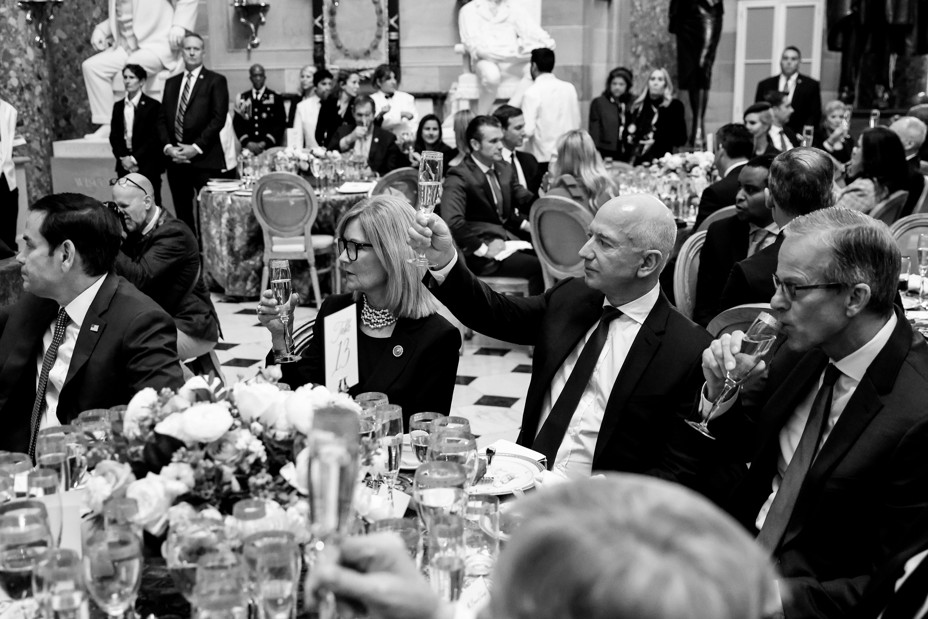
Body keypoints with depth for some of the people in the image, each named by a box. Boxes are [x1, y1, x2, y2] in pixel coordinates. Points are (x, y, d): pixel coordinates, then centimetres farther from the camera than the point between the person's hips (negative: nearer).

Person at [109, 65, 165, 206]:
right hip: (125, 165, 4)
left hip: (147, 166, -4)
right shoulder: (118, 106, 13)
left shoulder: (153, 105, -3)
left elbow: (154, 137, -7)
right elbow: (114, 136, 12)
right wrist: (123, 157, -4)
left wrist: (135, 158, -11)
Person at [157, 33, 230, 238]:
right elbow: (162, 119, 14)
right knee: (182, 214, 5)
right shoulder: (171, 83, 18)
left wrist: (196, 148, -13)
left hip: (205, 159, -5)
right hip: (175, 160, 5)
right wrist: (168, 146, -3)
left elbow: (219, 119, -7)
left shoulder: (215, 81, 2)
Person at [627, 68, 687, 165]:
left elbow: (681, 138, -4)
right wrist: (629, 138, 0)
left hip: (661, 161, -4)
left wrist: (656, 141, -14)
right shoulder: (638, 105, 12)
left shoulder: (674, 106, 0)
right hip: (637, 161, 4)